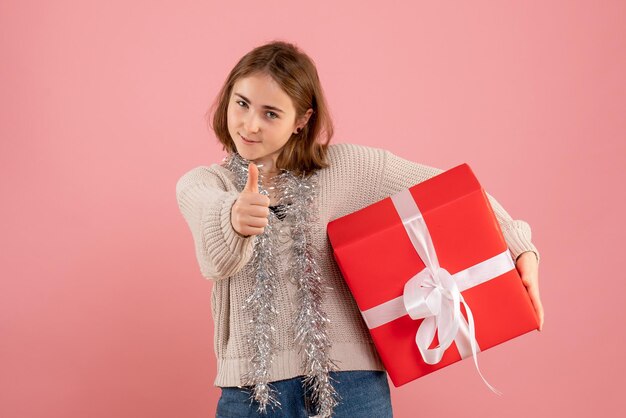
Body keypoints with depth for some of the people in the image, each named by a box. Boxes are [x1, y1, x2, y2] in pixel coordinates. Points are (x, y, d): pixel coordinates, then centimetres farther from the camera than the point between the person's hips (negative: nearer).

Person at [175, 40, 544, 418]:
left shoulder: (345, 167, -1)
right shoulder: (199, 185, -1)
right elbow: (217, 262, -23)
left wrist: (520, 247, -7)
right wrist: (234, 220, -45)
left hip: (349, 384, -1)